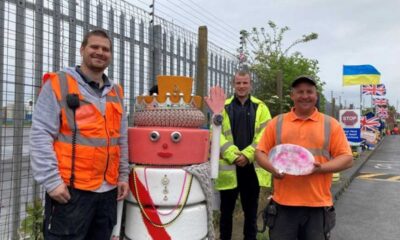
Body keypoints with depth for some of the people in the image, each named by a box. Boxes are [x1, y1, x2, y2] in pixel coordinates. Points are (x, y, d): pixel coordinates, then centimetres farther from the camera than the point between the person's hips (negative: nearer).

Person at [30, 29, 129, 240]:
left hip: (108, 190, 6)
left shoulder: (115, 92, 14)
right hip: (70, 190, -6)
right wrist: (52, 180, -15)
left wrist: (123, 175, 12)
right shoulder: (58, 84, -5)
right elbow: (41, 136, -10)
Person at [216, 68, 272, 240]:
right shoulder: (223, 107, 5)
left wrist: (247, 155, -14)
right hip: (228, 166, 0)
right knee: (226, 209, 10)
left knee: (251, 210, 12)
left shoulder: (260, 108, 7)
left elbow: (264, 135, -3)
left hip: (252, 166, 1)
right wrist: (233, 155, -16)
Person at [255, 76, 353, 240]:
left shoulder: (331, 125, 4)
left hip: (318, 205, 0)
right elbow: (260, 152, 8)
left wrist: (321, 168, -14)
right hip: (283, 204, 1)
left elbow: (347, 159, 2)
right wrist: (272, 168, -12)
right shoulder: (276, 123, 7)